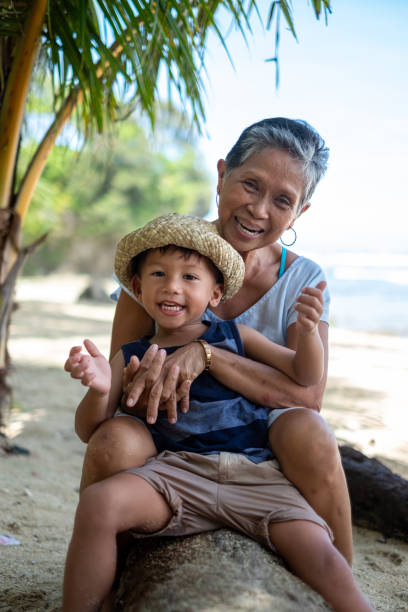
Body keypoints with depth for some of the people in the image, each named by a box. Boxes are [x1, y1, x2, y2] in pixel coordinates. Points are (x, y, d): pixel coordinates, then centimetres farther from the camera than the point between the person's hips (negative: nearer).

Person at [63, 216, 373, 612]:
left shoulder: (234, 337, 15)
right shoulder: (132, 357, 13)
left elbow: (304, 374, 13)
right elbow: (90, 431, 9)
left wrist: (308, 331, -8)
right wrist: (99, 389, -14)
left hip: (255, 475, 1)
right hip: (179, 471, 0)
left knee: (320, 556, -20)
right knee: (98, 502, -28)